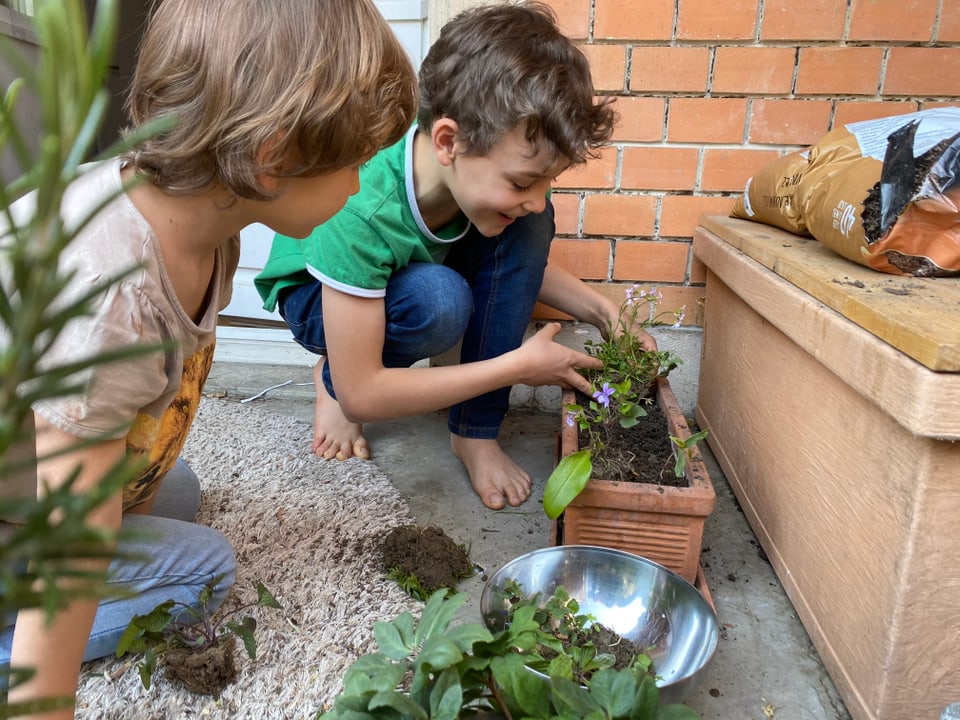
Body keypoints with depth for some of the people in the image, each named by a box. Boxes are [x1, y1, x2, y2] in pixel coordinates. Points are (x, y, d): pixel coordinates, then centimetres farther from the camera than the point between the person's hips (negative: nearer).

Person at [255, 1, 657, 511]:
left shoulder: (480, 171, -23)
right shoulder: (360, 212, -40)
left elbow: (524, 256, 0)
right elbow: (361, 395, -34)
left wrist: (600, 309, -17)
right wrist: (517, 365, -31)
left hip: (414, 273, 6)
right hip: (319, 295, -5)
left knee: (526, 225, -20)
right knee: (439, 299, -38)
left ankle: (475, 432, -13)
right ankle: (329, 378, -4)